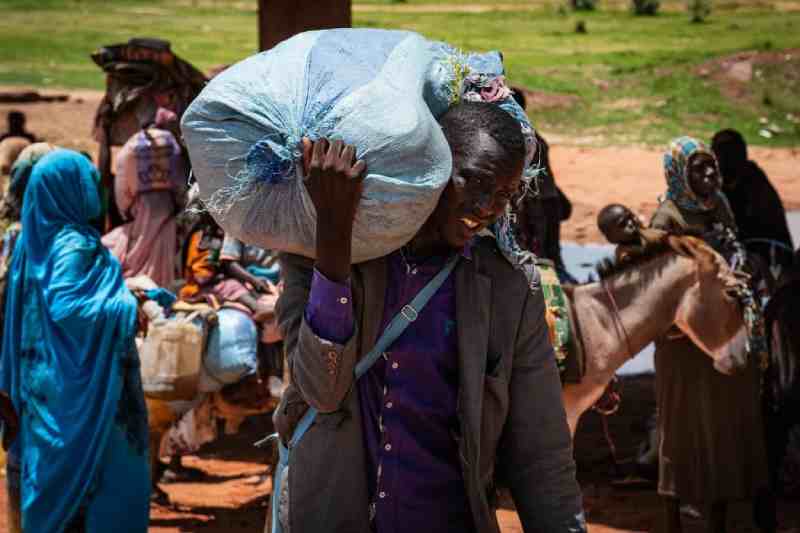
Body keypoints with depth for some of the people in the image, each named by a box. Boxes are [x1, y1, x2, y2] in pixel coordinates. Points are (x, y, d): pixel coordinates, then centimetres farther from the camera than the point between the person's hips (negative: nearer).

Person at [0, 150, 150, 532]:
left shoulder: (38, 239, 9)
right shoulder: (72, 244, -18)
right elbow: (66, 307, -28)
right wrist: (127, 307, -18)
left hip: (49, 378, 9)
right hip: (80, 384, -9)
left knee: (57, 469, 14)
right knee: (92, 468, -3)